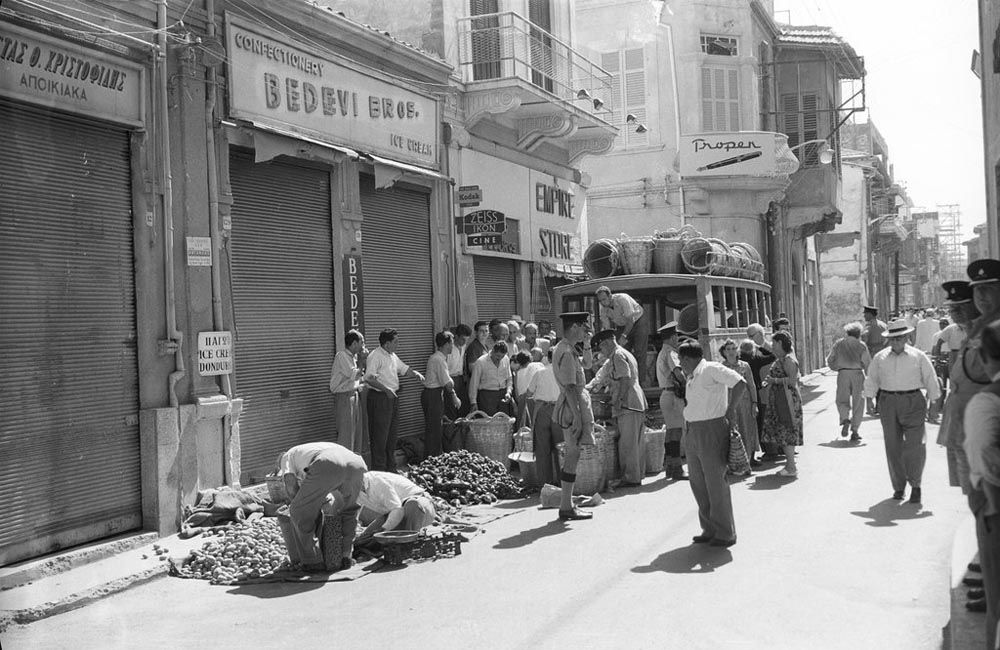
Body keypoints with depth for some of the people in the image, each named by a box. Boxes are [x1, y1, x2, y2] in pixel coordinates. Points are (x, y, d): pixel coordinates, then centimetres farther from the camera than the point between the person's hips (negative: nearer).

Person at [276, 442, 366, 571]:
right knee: (349, 508, 34)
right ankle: (346, 556, 29)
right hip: (356, 464, 6)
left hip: (328, 466, -5)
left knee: (300, 512, 16)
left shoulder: (287, 457, 35)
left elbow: (291, 487, 17)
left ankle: (313, 561, 21)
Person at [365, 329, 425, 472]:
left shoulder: (393, 356, 13)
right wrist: (386, 389, -28)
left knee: (392, 434, 15)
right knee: (380, 435, -4)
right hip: (379, 397, -9)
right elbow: (369, 378, -24)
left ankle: (391, 466, 25)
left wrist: (416, 374, 5)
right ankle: (378, 469, 2)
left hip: (393, 397, 9)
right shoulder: (375, 356, -15)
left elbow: (404, 369, 24)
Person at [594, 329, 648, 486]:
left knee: (627, 444, -6)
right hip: (638, 403, 10)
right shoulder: (627, 354, 22)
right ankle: (638, 475, 16)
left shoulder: (617, 355, -8)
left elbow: (625, 379, -18)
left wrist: (618, 401, -21)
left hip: (627, 405, -10)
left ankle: (631, 478, -5)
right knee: (637, 442, 12)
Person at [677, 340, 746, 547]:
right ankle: (709, 530, 23)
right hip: (692, 433, 9)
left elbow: (740, 384, -17)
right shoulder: (691, 377, 17)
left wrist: (730, 409, -10)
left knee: (716, 483, -3)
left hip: (712, 429, -9)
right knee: (698, 483, 12)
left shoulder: (712, 369, -11)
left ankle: (725, 534, 7)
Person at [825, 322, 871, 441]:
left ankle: (845, 419, -18)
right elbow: (868, 363, -2)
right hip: (857, 374, -1)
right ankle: (855, 430, 3)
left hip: (843, 373, 1)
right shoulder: (861, 345, 5)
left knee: (842, 400, 10)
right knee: (858, 402, 7)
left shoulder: (839, 344, 9)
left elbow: (830, 360, 9)